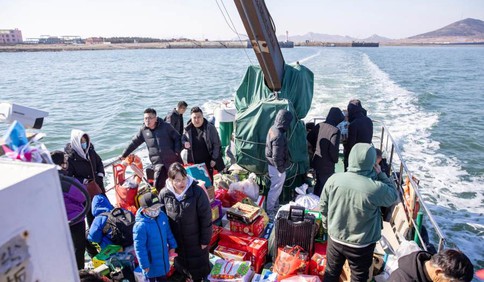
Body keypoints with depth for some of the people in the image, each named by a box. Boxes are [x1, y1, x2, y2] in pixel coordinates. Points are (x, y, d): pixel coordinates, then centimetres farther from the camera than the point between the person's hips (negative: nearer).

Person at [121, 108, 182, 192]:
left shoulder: (165, 126, -6)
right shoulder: (143, 130, 2)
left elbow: (177, 138, 0)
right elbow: (134, 143, 11)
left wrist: (177, 151, -10)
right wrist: (124, 155, 15)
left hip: (172, 160, -2)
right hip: (158, 162, 2)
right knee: (158, 185, -9)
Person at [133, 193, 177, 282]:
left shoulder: (162, 215, -10)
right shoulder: (141, 226, -31)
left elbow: (168, 232, 6)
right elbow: (139, 247, -23)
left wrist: (172, 246, 11)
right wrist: (144, 264, -17)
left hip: (164, 256, 6)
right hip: (151, 260, -6)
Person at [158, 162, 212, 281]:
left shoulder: (197, 192, -24)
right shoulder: (164, 194, -15)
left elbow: (206, 218, -17)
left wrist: (205, 240, -11)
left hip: (196, 240, -2)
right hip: (176, 240, 3)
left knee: (199, 263, 20)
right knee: (181, 262, 26)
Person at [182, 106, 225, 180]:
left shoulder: (210, 127, -9)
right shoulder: (188, 129, 0)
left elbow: (216, 144, -6)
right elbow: (183, 139, 16)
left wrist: (214, 159, -8)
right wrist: (185, 143, -9)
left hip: (207, 162, -3)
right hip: (193, 162, 3)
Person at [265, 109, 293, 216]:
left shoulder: (273, 128, 0)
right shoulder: (279, 136, -30)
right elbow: (276, 157, -28)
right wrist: (281, 169, -15)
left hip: (272, 165, 10)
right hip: (276, 167, -10)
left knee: (275, 188, 24)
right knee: (275, 189, 7)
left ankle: (273, 206, 41)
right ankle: (269, 211, 22)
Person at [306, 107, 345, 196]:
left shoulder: (319, 125, -1)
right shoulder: (335, 131, -22)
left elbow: (309, 138, 9)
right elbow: (333, 149, -25)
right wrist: (335, 160, -6)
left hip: (316, 161, 7)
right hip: (327, 165, -7)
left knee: (318, 184, 23)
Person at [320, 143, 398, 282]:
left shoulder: (334, 179, -17)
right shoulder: (376, 188, -27)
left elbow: (323, 206, -3)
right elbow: (393, 196, -3)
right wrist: (380, 174, -1)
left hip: (335, 239, 3)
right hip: (362, 245, -3)